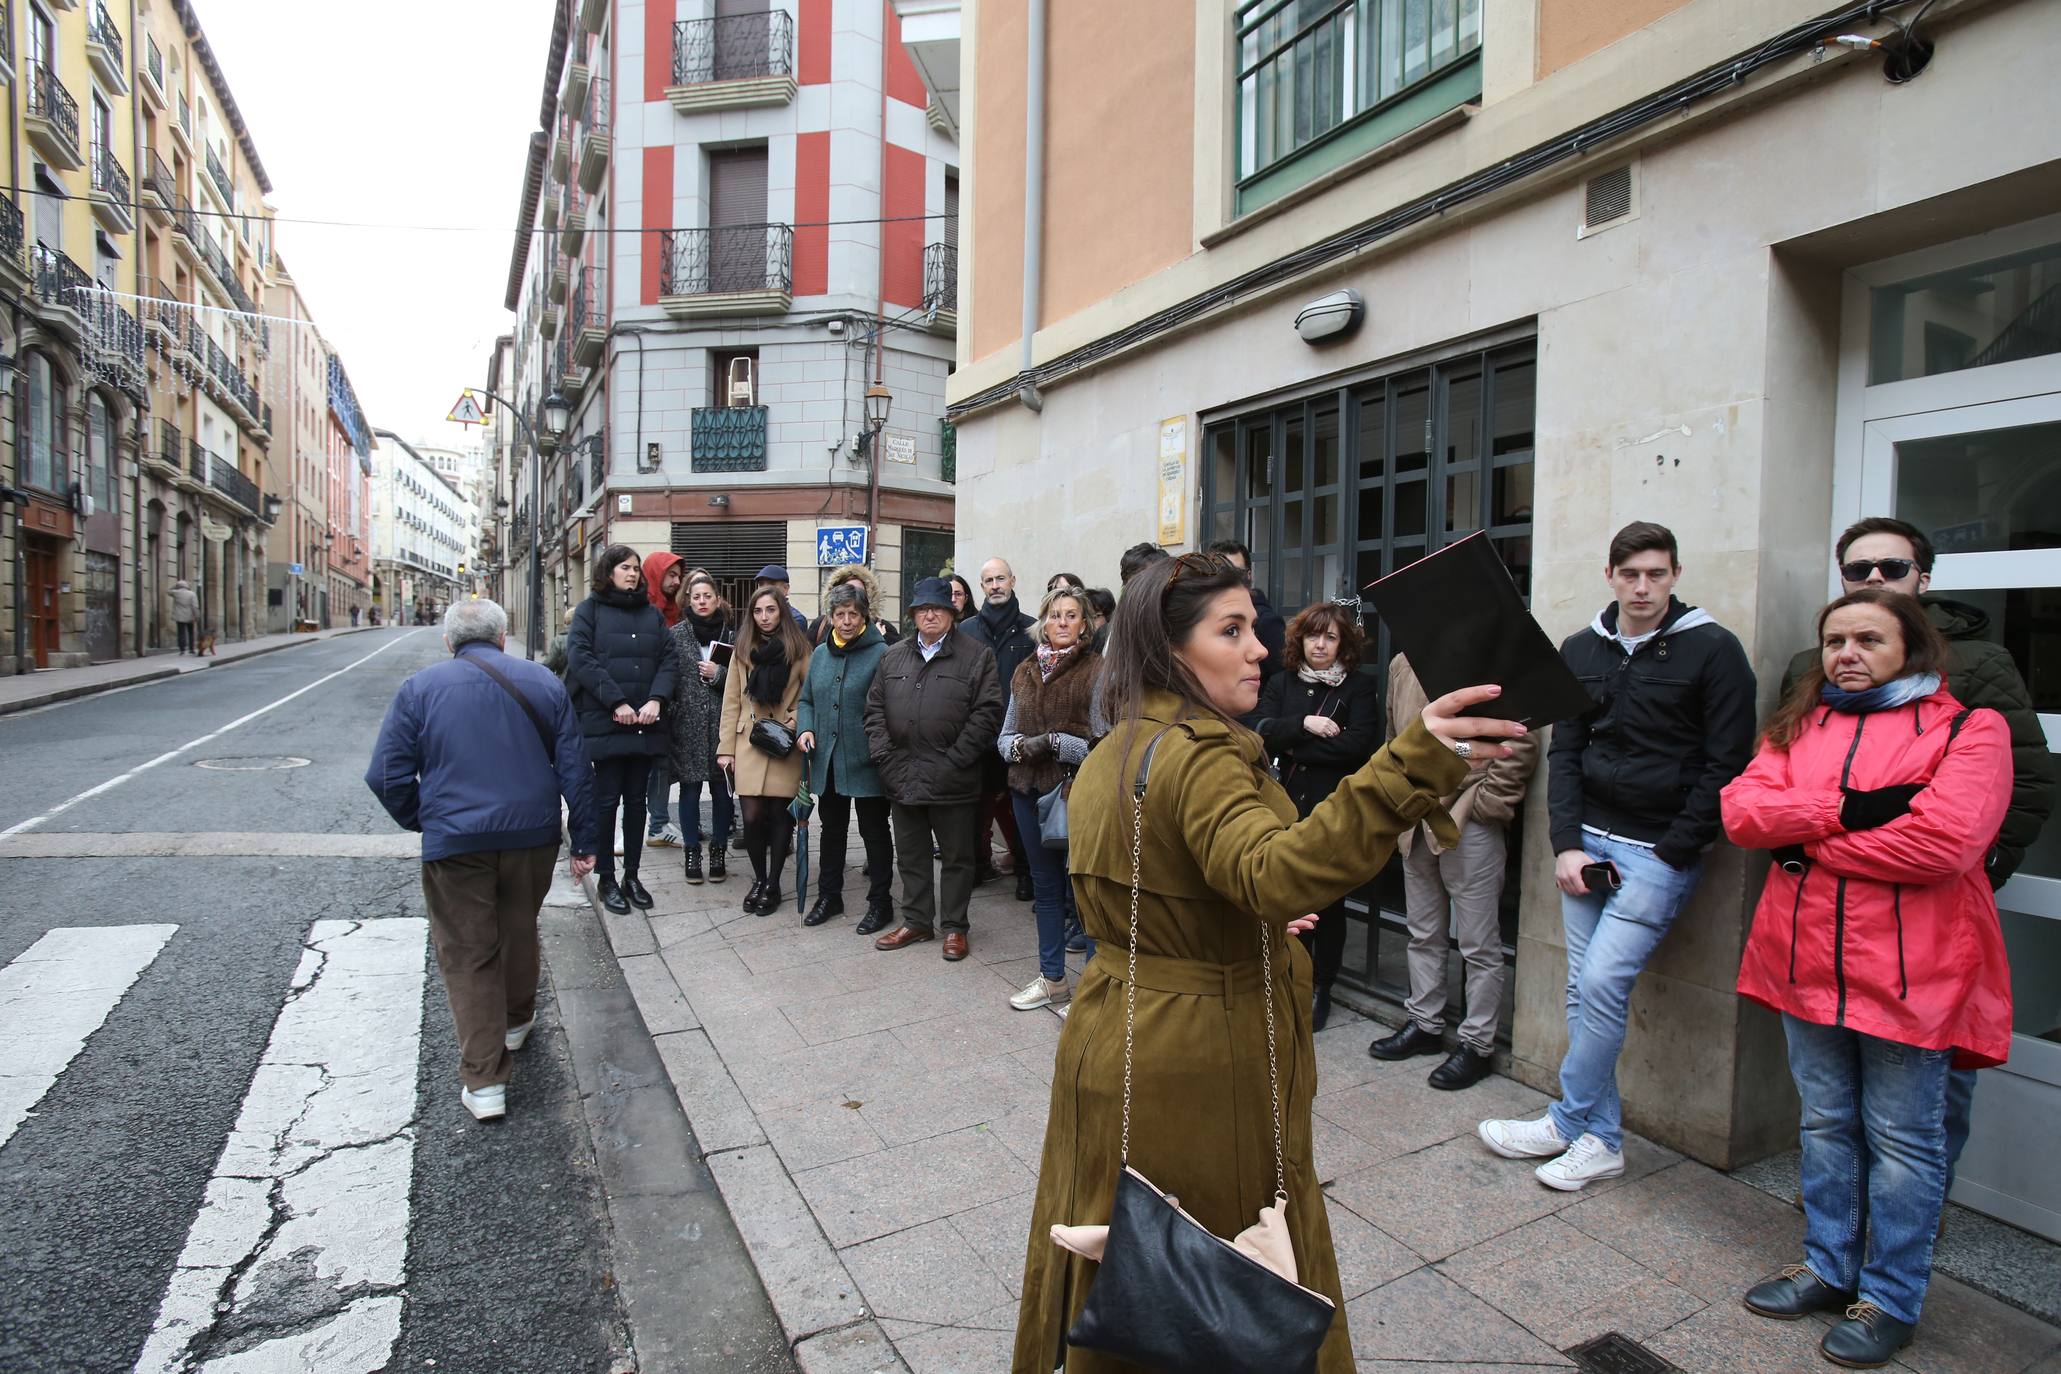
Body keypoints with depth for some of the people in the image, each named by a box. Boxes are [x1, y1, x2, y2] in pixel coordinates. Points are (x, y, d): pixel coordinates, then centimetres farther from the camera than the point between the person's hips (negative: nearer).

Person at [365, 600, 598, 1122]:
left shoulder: (420, 688, -1)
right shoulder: (542, 682, 3)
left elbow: (386, 775, -3)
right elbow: (576, 768, 1)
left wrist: (422, 821, 14)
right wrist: (585, 840, 7)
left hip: (454, 841, -2)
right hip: (533, 834, 2)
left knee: (467, 953, 7)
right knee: (519, 931, 23)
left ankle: (484, 1080, 7)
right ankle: (515, 1022, 45)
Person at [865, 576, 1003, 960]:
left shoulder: (976, 657, -2)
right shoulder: (894, 657, 12)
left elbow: (987, 713, -9)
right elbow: (875, 708, 11)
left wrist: (955, 759, -13)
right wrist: (883, 754, -1)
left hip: (951, 780, -4)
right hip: (902, 779, 4)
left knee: (956, 856, 8)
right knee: (911, 855, 15)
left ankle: (954, 927, 21)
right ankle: (916, 921, 29)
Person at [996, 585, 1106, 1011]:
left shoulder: (1096, 672, -7)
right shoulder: (1025, 672, 10)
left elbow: (1105, 744, -13)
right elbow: (1004, 737, 12)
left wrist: (1055, 743, -18)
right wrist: (1021, 746, -9)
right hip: (1029, 792, 6)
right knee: (1046, 886, 16)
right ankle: (1052, 979, 30)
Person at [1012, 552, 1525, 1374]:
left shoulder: (1107, 757, 7)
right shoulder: (1200, 754, -23)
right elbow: (1279, 873, -42)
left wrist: (1258, 920, 18)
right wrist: (1412, 765, -50)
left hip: (1107, 1048, 9)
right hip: (1201, 1066, -8)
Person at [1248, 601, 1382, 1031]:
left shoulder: (1359, 687, 0)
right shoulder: (1280, 684, 10)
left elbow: (1359, 744, -14)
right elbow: (1260, 730, -4)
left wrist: (1291, 748, -9)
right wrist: (1304, 725, -18)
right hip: (1287, 810, 3)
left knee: (1327, 903, 7)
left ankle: (1320, 990, 23)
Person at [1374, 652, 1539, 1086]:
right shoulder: (1402, 664, 9)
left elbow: (1520, 745, -15)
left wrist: (1485, 803, -14)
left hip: (1470, 823, -7)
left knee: (1478, 943, 5)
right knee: (1423, 932, 19)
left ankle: (1478, 1045, 19)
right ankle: (1425, 1023, 35)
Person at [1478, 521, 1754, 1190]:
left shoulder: (1712, 649, -4)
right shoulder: (1581, 651, 9)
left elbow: (1726, 765, -6)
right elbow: (1565, 752, 8)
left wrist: (1670, 854, -10)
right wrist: (1567, 845, -2)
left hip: (1661, 853, -5)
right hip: (1588, 840, 5)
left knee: (1602, 983, -11)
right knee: (1585, 988, 7)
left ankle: (1569, 1124, 8)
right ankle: (1600, 1139, 19)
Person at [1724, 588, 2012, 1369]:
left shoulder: (1970, 728, -5)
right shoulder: (1800, 725, 10)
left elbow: (1943, 841, -20)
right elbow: (1742, 809, -5)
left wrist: (1808, 842, -12)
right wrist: (1849, 811, -17)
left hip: (1908, 973, -4)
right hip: (1808, 961, 5)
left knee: (1901, 1141, 9)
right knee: (1826, 1124, 18)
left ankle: (1892, 1299, 26)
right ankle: (1829, 1268, 34)